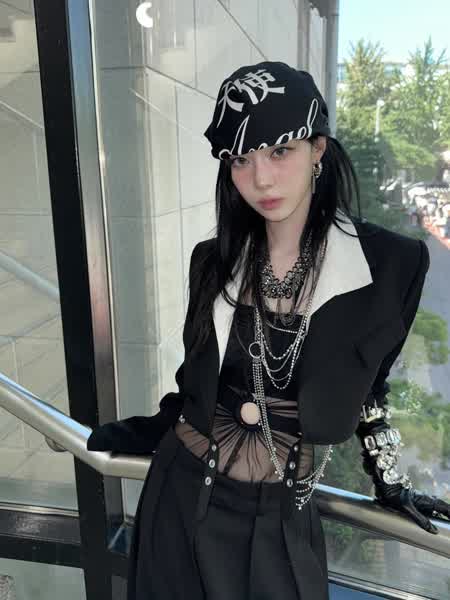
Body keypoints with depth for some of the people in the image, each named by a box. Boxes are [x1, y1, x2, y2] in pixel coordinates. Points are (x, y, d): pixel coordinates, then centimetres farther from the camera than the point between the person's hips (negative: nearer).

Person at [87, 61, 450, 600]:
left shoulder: (392, 262, -14)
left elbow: (366, 384, 1)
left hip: (281, 514, -1)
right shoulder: (214, 260, -7)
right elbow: (198, 383, 5)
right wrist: (129, 434, 8)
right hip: (184, 495, 2)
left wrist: (388, 478, 10)